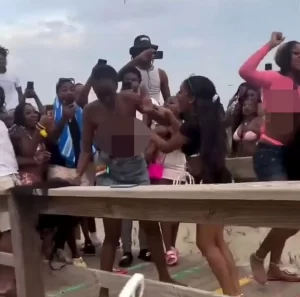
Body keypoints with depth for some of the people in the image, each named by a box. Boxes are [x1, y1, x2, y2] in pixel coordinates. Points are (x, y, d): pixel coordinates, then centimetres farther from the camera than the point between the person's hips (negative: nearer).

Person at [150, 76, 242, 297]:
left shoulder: (194, 123, -15)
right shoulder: (207, 119, 10)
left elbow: (166, 147, -4)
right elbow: (183, 138, 23)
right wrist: (172, 120, 20)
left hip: (212, 184, -10)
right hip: (218, 182, 10)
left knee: (206, 244, 0)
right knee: (218, 242, 14)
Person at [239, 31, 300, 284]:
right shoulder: (275, 79, -5)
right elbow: (245, 71, -24)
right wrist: (270, 45, -15)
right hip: (270, 152, -8)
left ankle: (274, 266, 28)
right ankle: (258, 257, 9)